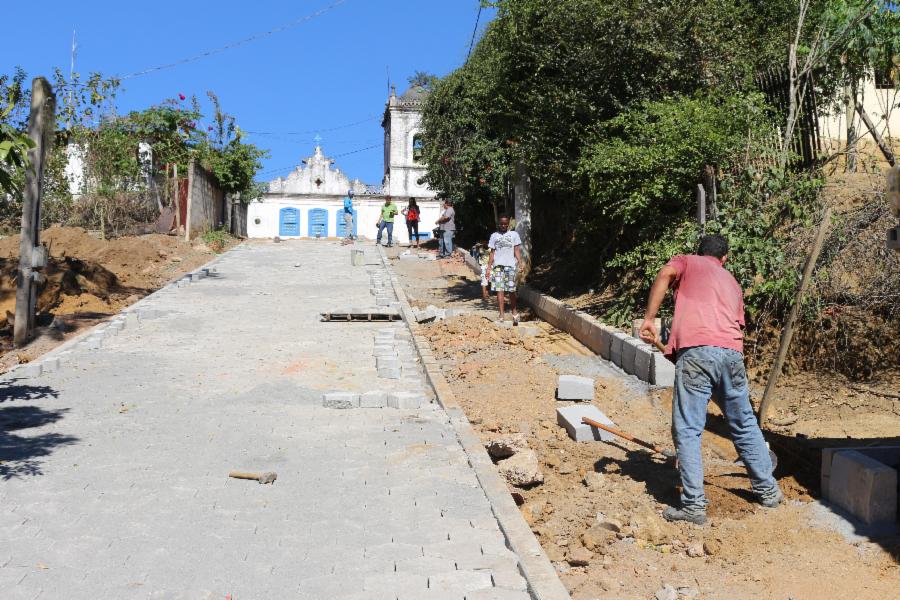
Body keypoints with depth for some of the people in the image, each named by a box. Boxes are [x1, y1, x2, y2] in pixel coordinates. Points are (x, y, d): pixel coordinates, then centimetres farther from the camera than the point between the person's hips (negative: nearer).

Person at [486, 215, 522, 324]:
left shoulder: (514, 235, 10)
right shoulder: (494, 236, 13)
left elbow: (517, 250, 6)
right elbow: (492, 253, 13)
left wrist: (520, 263, -6)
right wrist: (489, 267, 6)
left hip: (510, 265, -1)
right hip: (497, 266, 1)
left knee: (511, 290, -1)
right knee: (499, 290, -5)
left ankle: (514, 312, 19)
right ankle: (502, 314, -5)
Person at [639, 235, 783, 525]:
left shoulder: (687, 262, 18)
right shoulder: (732, 282, 31)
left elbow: (665, 274, -6)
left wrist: (649, 318, -9)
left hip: (696, 351, -5)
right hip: (732, 353, 5)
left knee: (687, 431, 0)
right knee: (745, 425, 21)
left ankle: (694, 505, -1)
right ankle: (768, 490, 35)